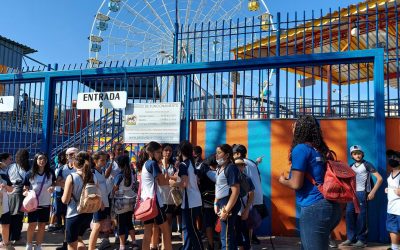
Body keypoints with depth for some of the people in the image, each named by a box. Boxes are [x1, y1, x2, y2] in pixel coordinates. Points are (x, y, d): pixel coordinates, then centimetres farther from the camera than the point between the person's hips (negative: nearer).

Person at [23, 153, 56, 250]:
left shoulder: (50, 173, -4)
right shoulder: (30, 174, -7)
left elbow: (54, 183, 11)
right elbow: (25, 188, 1)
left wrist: (52, 187, -11)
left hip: (45, 204, 2)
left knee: (42, 226, 10)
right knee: (32, 225, 0)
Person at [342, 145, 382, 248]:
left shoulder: (367, 165, -4)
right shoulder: (351, 167, 13)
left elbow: (379, 178, -8)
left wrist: (372, 192, -14)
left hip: (362, 193, -5)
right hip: (352, 193, 6)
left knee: (361, 217, -4)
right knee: (349, 215, 1)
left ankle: (362, 240, 4)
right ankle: (351, 238, 9)